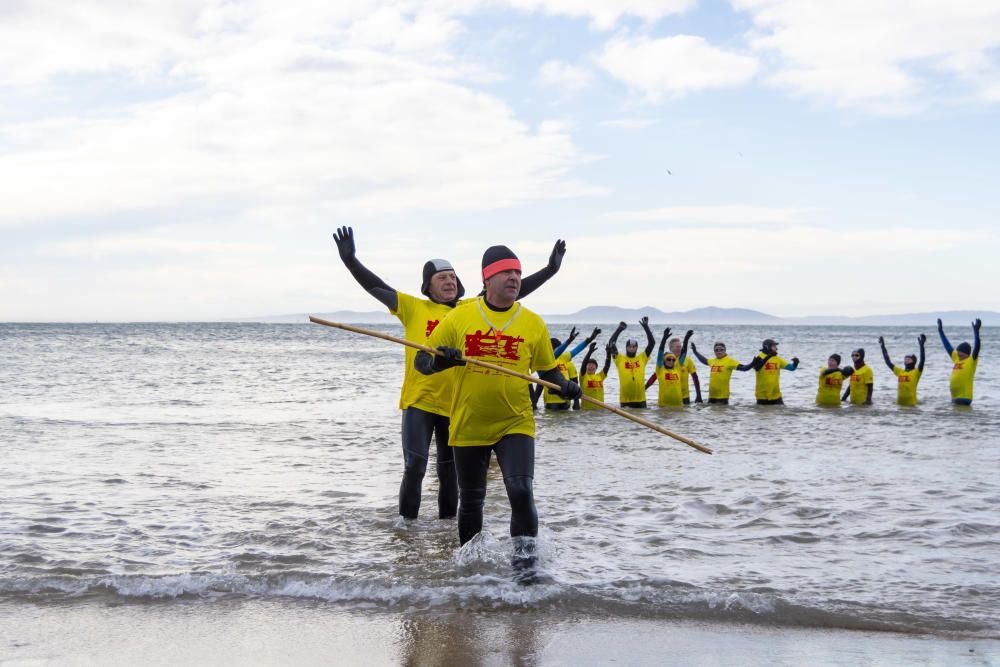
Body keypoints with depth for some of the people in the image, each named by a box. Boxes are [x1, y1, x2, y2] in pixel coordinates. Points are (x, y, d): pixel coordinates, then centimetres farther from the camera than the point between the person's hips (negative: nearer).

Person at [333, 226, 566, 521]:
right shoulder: (413, 308, 0)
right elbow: (377, 287, -9)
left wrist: (549, 270, 1)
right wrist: (350, 260, -23)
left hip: (456, 404, 3)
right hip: (418, 401, -3)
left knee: (450, 471, 14)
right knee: (414, 467, -5)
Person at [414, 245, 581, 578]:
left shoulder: (533, 323, 0)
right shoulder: (459, 317, -2)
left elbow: (548, 369, 11)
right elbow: (421, 361, 0)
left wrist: (564, 386, -10)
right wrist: (439, 361, -22)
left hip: (515, 425, -1)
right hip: (468, 426, 1)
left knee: (521, 491, -20)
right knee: (471, 501, 13)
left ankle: (524, 557, -1)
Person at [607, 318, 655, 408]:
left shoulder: (642, 358, 9)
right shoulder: (620, 359, 5)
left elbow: (652, 343, 6)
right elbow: (611, 343, -2)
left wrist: (646, 327, -1)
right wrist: (619, 329, -5)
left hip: (640, 399, 2)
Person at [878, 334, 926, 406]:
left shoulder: (916, 372, -1)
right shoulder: (899, 371, 13)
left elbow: (922, 360, -15)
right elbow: (888, 362, 14)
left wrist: (921, 345, -25)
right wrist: (883, 347, 11)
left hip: (911, 403, -5)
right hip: (899, 403, 5)